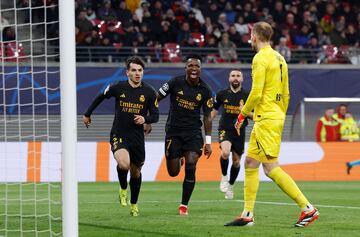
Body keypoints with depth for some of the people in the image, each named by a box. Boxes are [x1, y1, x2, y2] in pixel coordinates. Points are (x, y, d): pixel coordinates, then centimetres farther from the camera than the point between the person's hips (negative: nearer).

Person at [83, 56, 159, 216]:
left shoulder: (149, 92, -4)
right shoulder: (118, 88, -6)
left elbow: (155, 116, 2)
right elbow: (101, 97, 13)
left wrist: (145, 119, -21)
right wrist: (87, 114, 21)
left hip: (137, 138, 2)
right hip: (118, 136, -2)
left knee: (135, 172, 15)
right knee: (124, 164, -29)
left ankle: (134, 204, 39)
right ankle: (123, 189, 3)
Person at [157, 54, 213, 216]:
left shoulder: (205, 91, -1)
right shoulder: (176, 83, -6)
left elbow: (207, 117, 5)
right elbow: (156, 99, 1)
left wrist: (208, 142, 2)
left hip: (193, 131, 1)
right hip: (174, 131, -1)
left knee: (191, 167, -15)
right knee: (173, 172, -1)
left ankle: (184, 205, -1)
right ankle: (178, 159, 39)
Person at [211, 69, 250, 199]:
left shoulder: (247, 96, -2)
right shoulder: (222, 94, 1)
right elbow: (214, 111, 14)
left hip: (240, 132, 1)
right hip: (225, 130, -1)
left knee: (236, 161, 8)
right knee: (225, 152, -29)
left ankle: (230, 185, 32)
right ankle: (224, 177, -2)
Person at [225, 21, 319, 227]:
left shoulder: (261, 58, -12)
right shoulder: (279, 58, 16)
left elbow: (256, 93, -18)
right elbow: (286, 95, 19)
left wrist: (242, 114, -6)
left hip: (266, 118, -10)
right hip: (276, 117, 10)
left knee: (271, 168, -12)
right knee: (250, 163, 10)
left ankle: (308, 208, -14)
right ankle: (247, 215, 10)